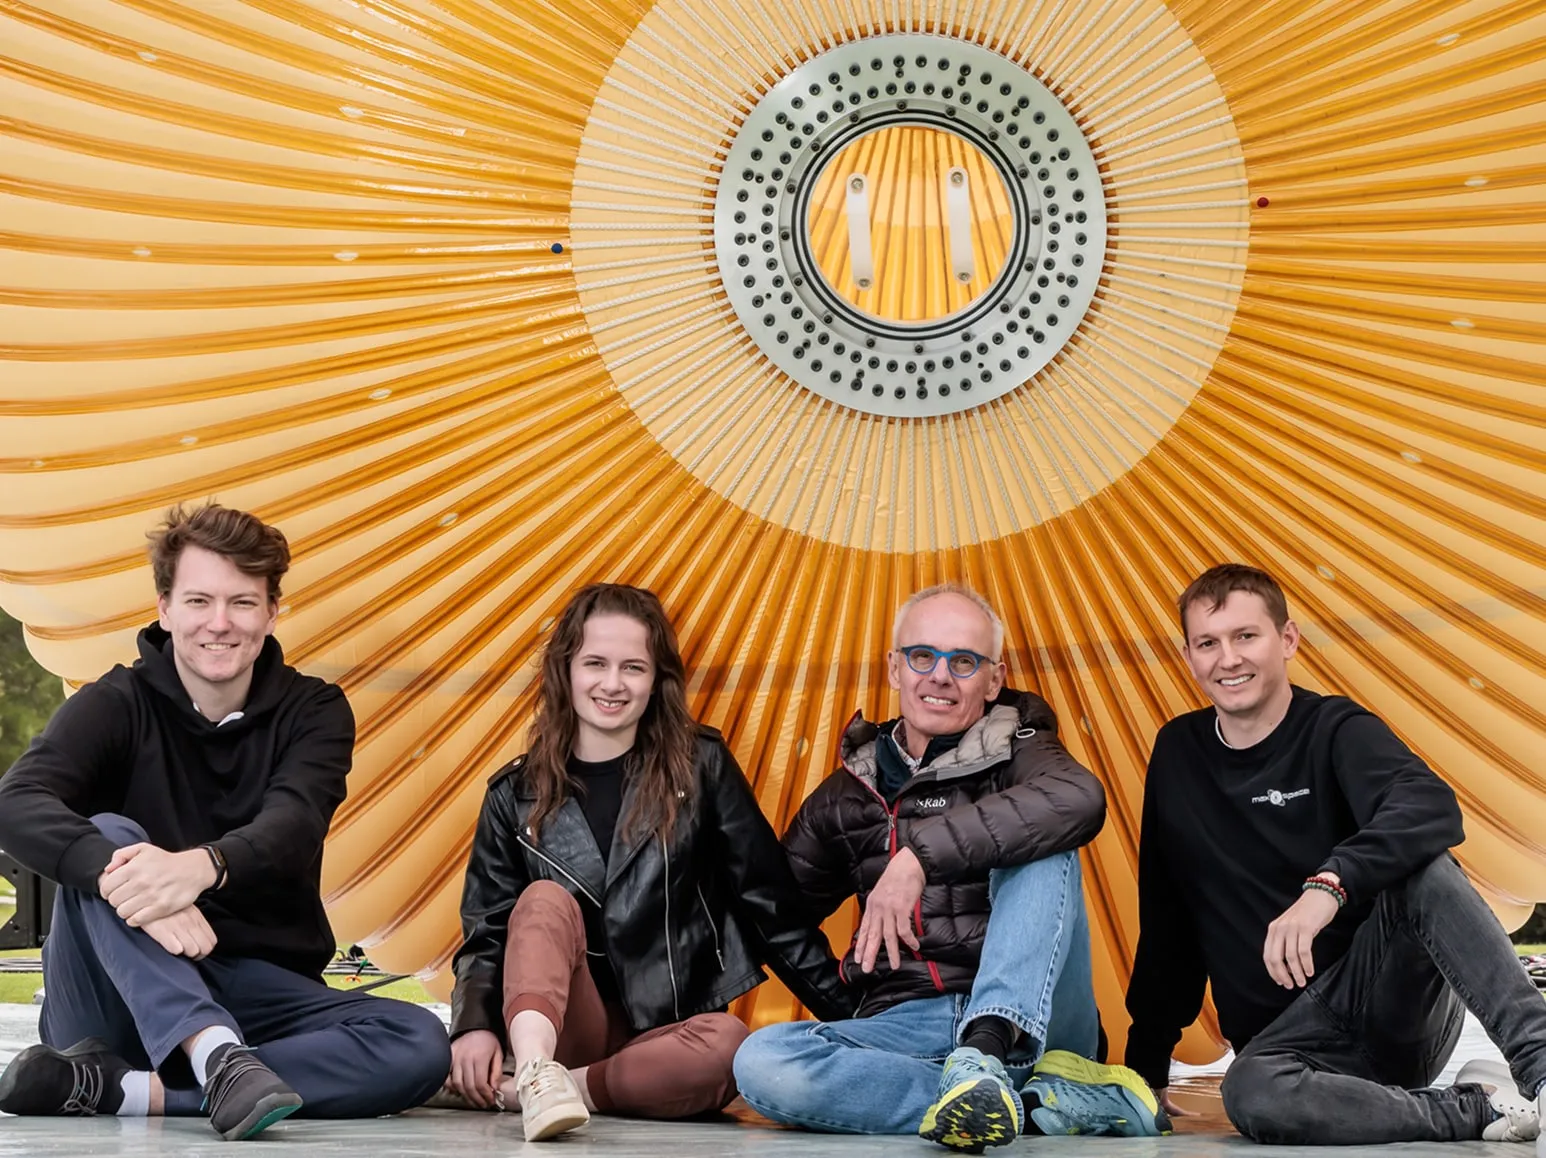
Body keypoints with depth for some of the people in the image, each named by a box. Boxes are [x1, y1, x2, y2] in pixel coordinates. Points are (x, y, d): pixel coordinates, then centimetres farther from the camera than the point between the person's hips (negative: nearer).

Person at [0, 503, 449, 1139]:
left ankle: (115, 1089, -33)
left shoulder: (315, 712, 2)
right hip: (118, 1003, -1)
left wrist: (199, 868, -43)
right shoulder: (115, 705, -1)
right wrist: (122, 877, -43)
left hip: (261, 992, 2)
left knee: (420, 1045, -26)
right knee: (109, 837, -28)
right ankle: (222, 1061, -47)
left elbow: (292, 825, -19)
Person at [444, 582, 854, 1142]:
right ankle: (537, 1068, -49)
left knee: (727, 1043, -34)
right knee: (546, 899, -26)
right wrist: (474, 1024, -18)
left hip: (668, 1032, 0)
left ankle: (527, 1089, -27)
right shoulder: (517, 795, 6)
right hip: (569, 1028, 1)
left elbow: (769, 900, 2)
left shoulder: (699, 767, 2)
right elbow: (487, 931, 2)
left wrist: (851, 1014, -3)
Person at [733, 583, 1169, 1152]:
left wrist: (921, 853, -28)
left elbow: (1080, 798, -22)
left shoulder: (1011, 755, 3)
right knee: (761, 1061, -28)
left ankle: (985, 1051, -43)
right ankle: (1041, 1102, -33)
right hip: (903, 1027, 2)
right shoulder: (847, 796, 15)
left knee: (1040, 849, -22)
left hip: (1025, 1020, -2)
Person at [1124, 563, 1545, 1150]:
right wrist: (1145, 1058, 14)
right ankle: (1480, 1107, -20)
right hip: (1285, 1030, 3)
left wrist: (1329, 884, -44)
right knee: (1249, 1093, -34)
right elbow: (1165, 922, 17)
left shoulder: (1334, 729, -3)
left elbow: (1431, 808, -27)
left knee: (1420, 867, -32)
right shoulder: (1178, 754, 10)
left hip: (1396, 1004, -3)